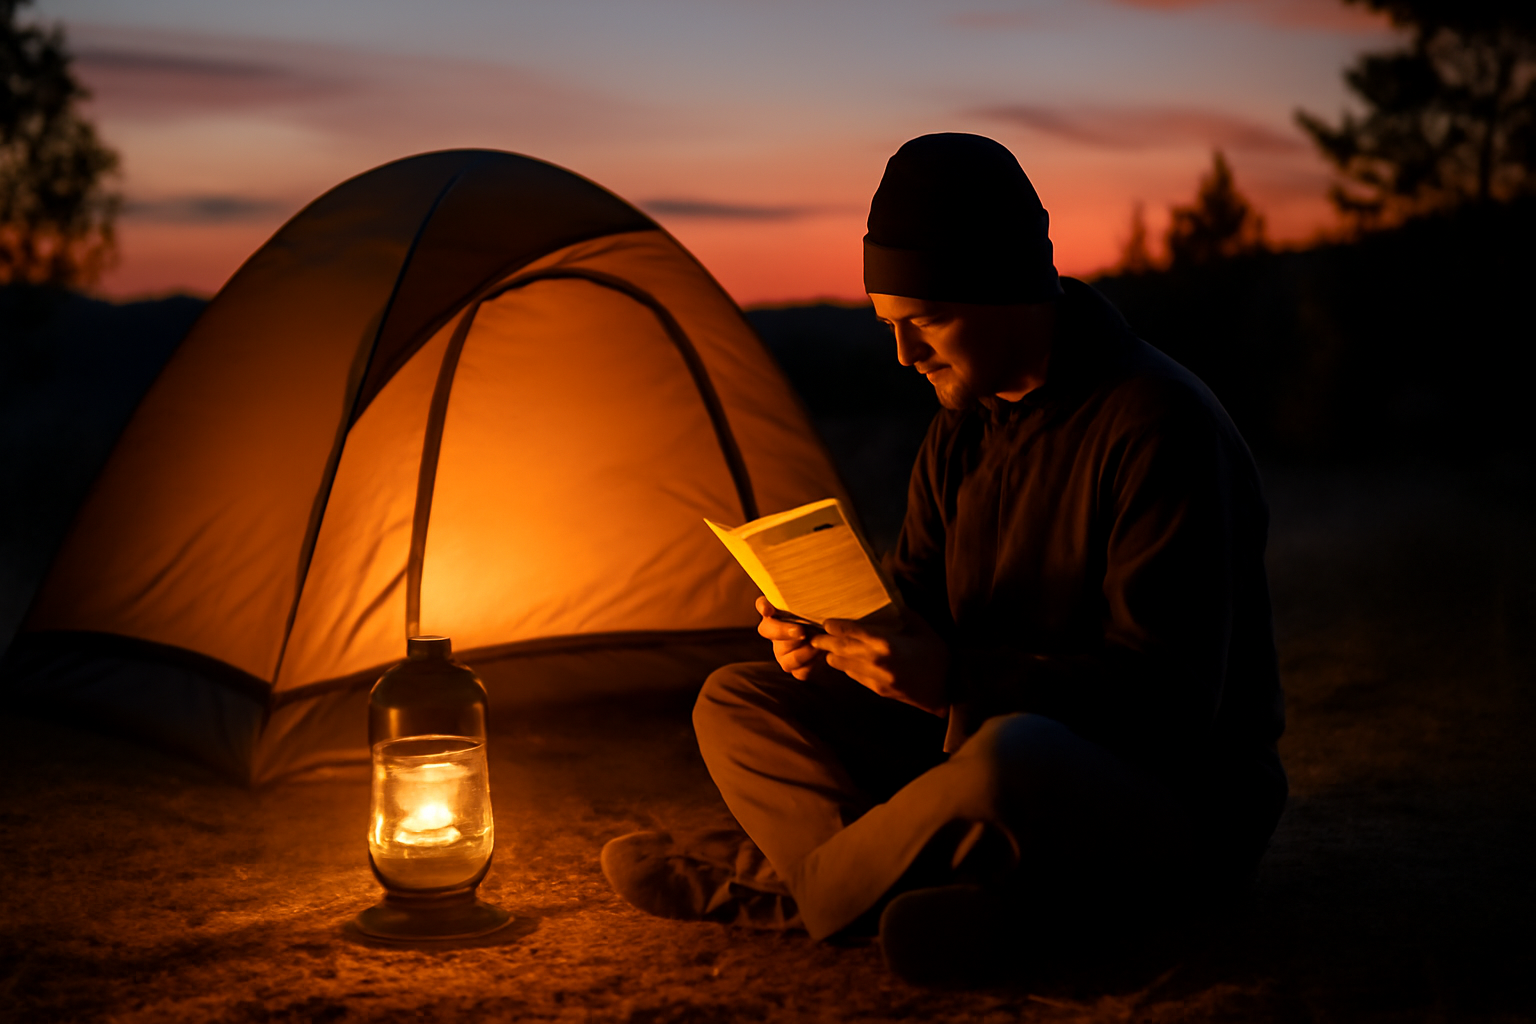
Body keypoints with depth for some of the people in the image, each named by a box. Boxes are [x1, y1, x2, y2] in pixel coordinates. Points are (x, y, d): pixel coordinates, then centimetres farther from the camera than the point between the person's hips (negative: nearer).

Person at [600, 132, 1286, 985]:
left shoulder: (1158, 426, -21)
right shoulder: (965, 421, 6)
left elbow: (1168, 698, -25)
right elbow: (918, 601, 12)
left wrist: (954, 678, -31)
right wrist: (836, 634, -11)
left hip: (1176, 807, -8)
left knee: (1006, 760, -42)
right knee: (737, 703, 1)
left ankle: (779, 877, -11)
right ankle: (977, 900, -19)